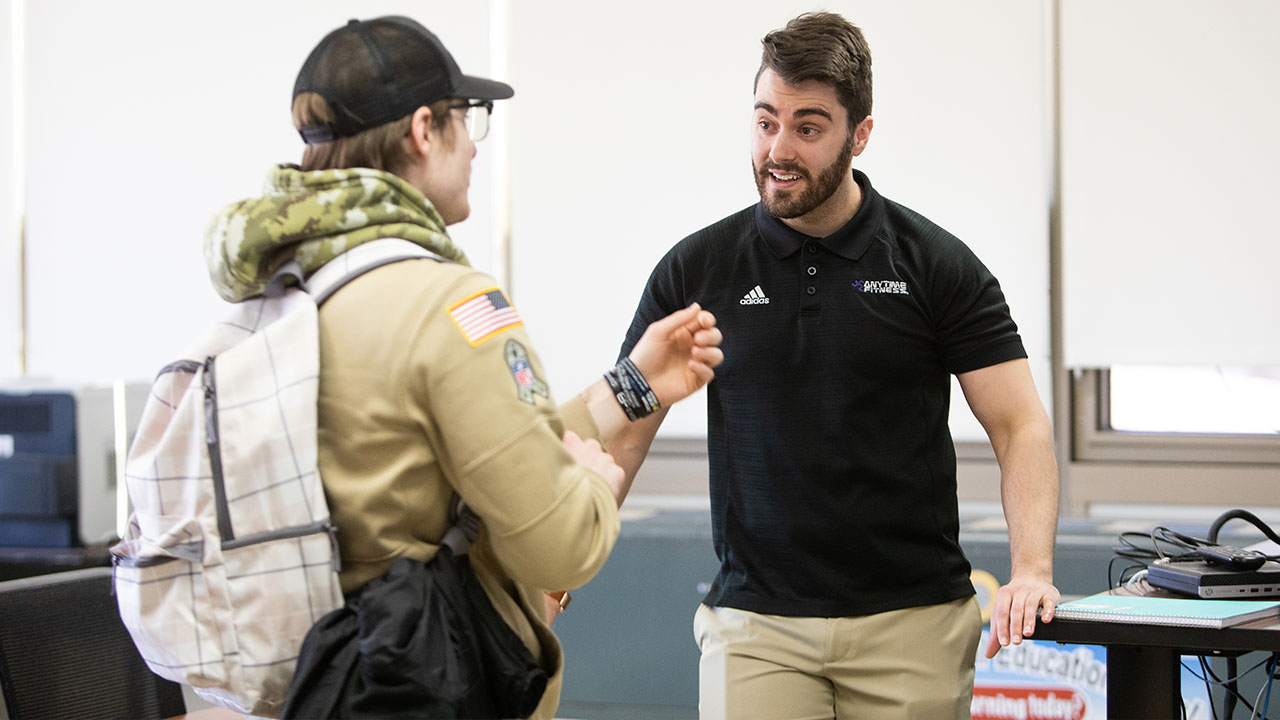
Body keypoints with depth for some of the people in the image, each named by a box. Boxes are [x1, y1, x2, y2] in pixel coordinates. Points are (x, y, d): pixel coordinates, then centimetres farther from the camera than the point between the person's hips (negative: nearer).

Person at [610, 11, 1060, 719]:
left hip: (913, 620, 0)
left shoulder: (935, 265, -1)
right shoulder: (698, 269, 3)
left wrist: (1032, 571, -18)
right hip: (753, 622, 1)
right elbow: (619, 433, 5)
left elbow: (1020, 427, -3)